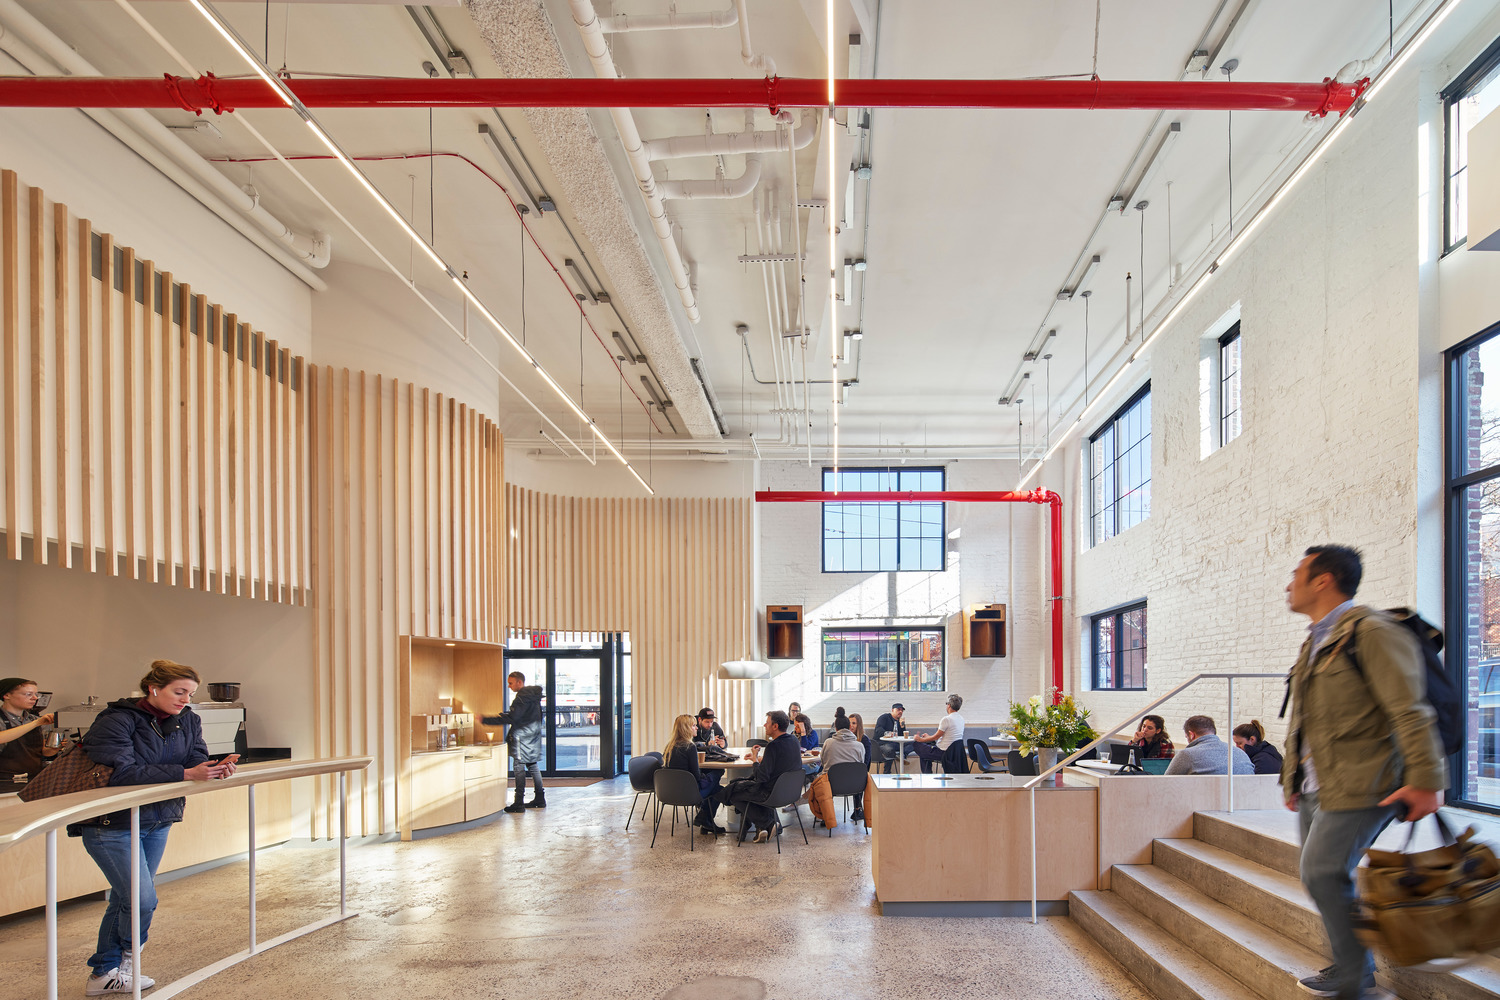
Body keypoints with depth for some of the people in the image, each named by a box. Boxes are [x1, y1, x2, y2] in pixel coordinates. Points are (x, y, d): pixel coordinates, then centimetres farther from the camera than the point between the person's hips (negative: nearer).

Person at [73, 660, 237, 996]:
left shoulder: (188, 721, 3)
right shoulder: (116, 721, -19)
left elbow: (195, 760, -5)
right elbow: (121, 773, -29)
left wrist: (216, 768, -30)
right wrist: (185, 774, -35)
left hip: (157, 822, 7)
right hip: (111, 824, -7)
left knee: (124, 898, 13)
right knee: (141, 899, -7)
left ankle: (104, 974, 25)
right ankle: (127, 960, 19)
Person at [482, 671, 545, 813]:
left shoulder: (522, 697, -17)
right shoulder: (533, 695, 14)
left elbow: (511, 718, -21)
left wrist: (485, 720, -20)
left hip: (522, 737, -9)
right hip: (534, 737, 9)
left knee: (519, 768, -6)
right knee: (533, 766, 14)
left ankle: (519, 804, -6)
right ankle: (539, 800, 17)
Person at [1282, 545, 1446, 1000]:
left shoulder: (1370, 633, -13)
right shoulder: (1314, 642, 17)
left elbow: (1410, 710, -18)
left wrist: (1425, 781, -22)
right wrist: (1291, 779, 24)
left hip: (1357, 785, -9)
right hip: (1317, 787, 9)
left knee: (1323, 873, -12)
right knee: (1325, 878, 11)